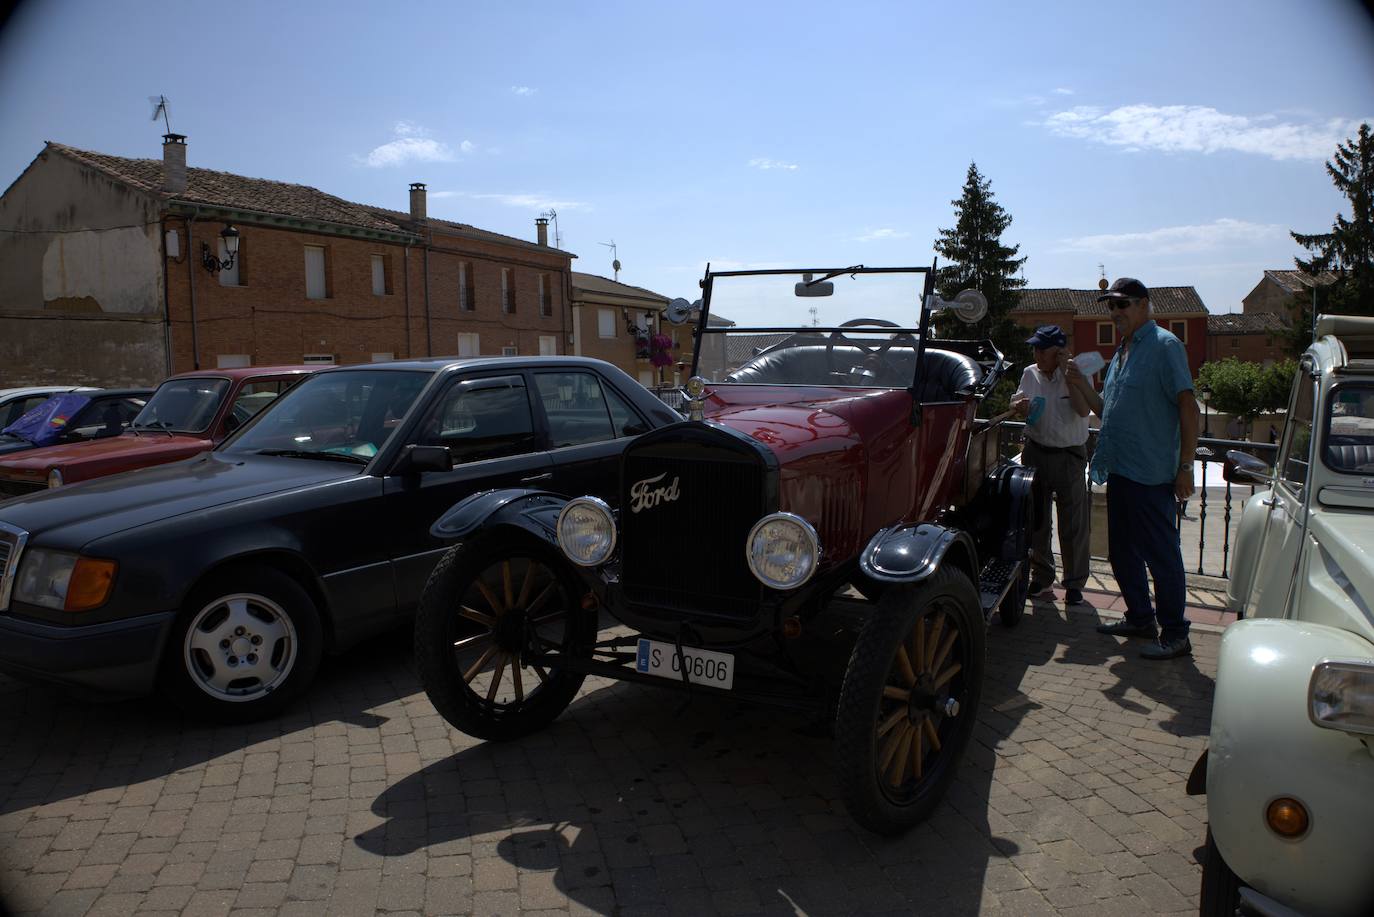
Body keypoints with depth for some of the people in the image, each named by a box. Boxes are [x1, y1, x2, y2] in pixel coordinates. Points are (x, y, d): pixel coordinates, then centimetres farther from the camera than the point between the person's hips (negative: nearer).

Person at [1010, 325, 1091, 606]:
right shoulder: (1030, 374, 3)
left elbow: (1083, 409, -22)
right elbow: (1017, 404, 13)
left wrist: (1065, 374, -22)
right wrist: (1019, 406, -11)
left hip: (1070, 456, -4)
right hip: (1035, 453, 4)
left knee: (1073, 523, 1)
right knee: (1036, 519, 12)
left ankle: (1074, 583, 13)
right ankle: (1041, 574, 27)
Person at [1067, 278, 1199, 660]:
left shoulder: (1164, 346, -9)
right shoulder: (1121, 353, 17)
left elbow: (1188, 406, -14)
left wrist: (1185, 465, -18)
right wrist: (1082, 385, 6)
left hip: (1152, 475, -9)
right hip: (1119, 471, 9)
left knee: (1161, 553, -2)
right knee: (1124, 552, 16)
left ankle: (1175, 634, 7)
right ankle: (1140, 618, 30)